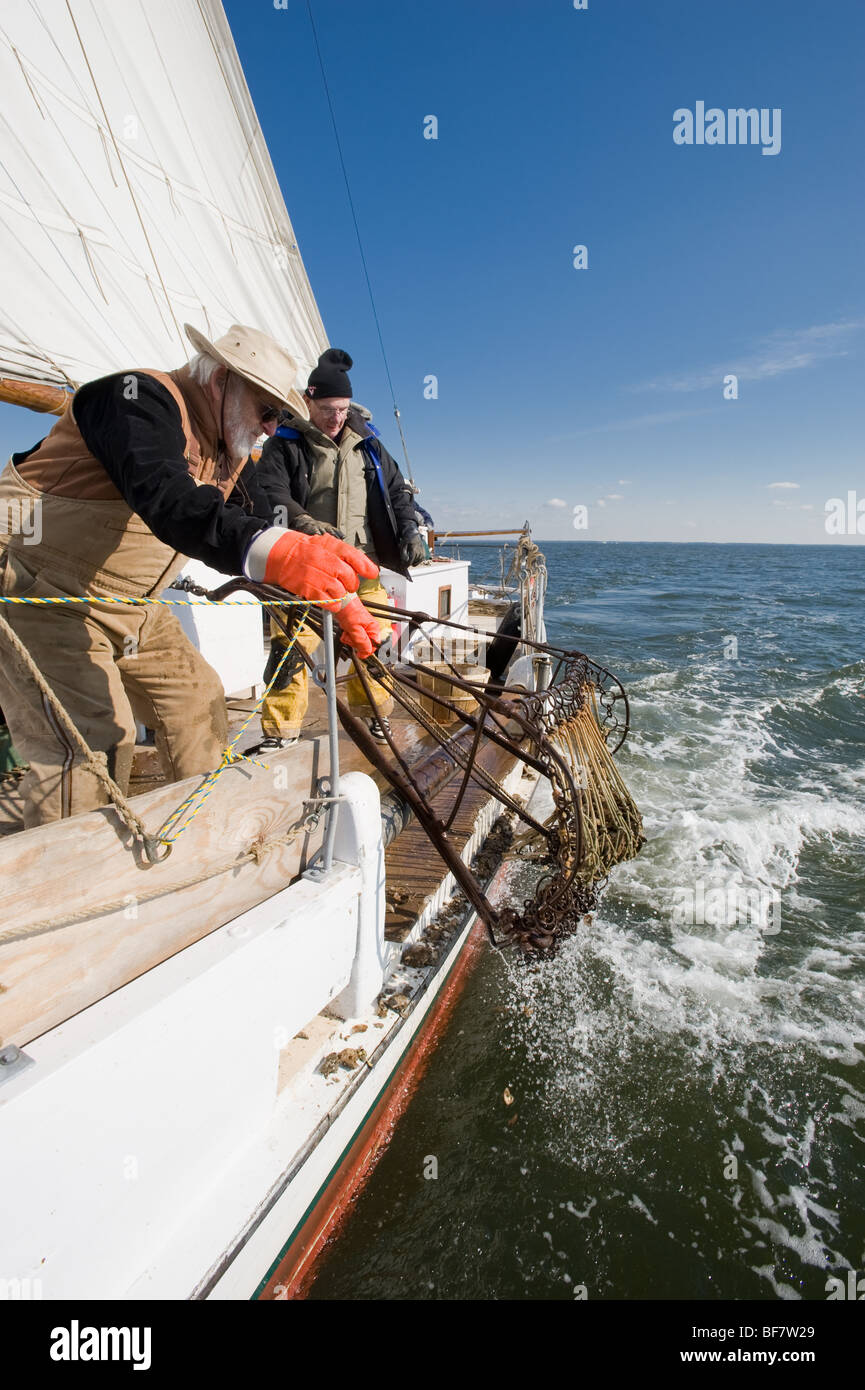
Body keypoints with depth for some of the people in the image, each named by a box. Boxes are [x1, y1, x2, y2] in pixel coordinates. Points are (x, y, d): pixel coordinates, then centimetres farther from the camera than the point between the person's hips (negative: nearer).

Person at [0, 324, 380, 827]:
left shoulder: (228, 452, 7)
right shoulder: (139, 398, -21)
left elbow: (263, 525, 4)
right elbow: (166, 499, -42)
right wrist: (271, 550, -60)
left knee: (195, 696, 9)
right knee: (91, 737, -20)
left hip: (129, 607, 9)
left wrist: (339, 601, -9)